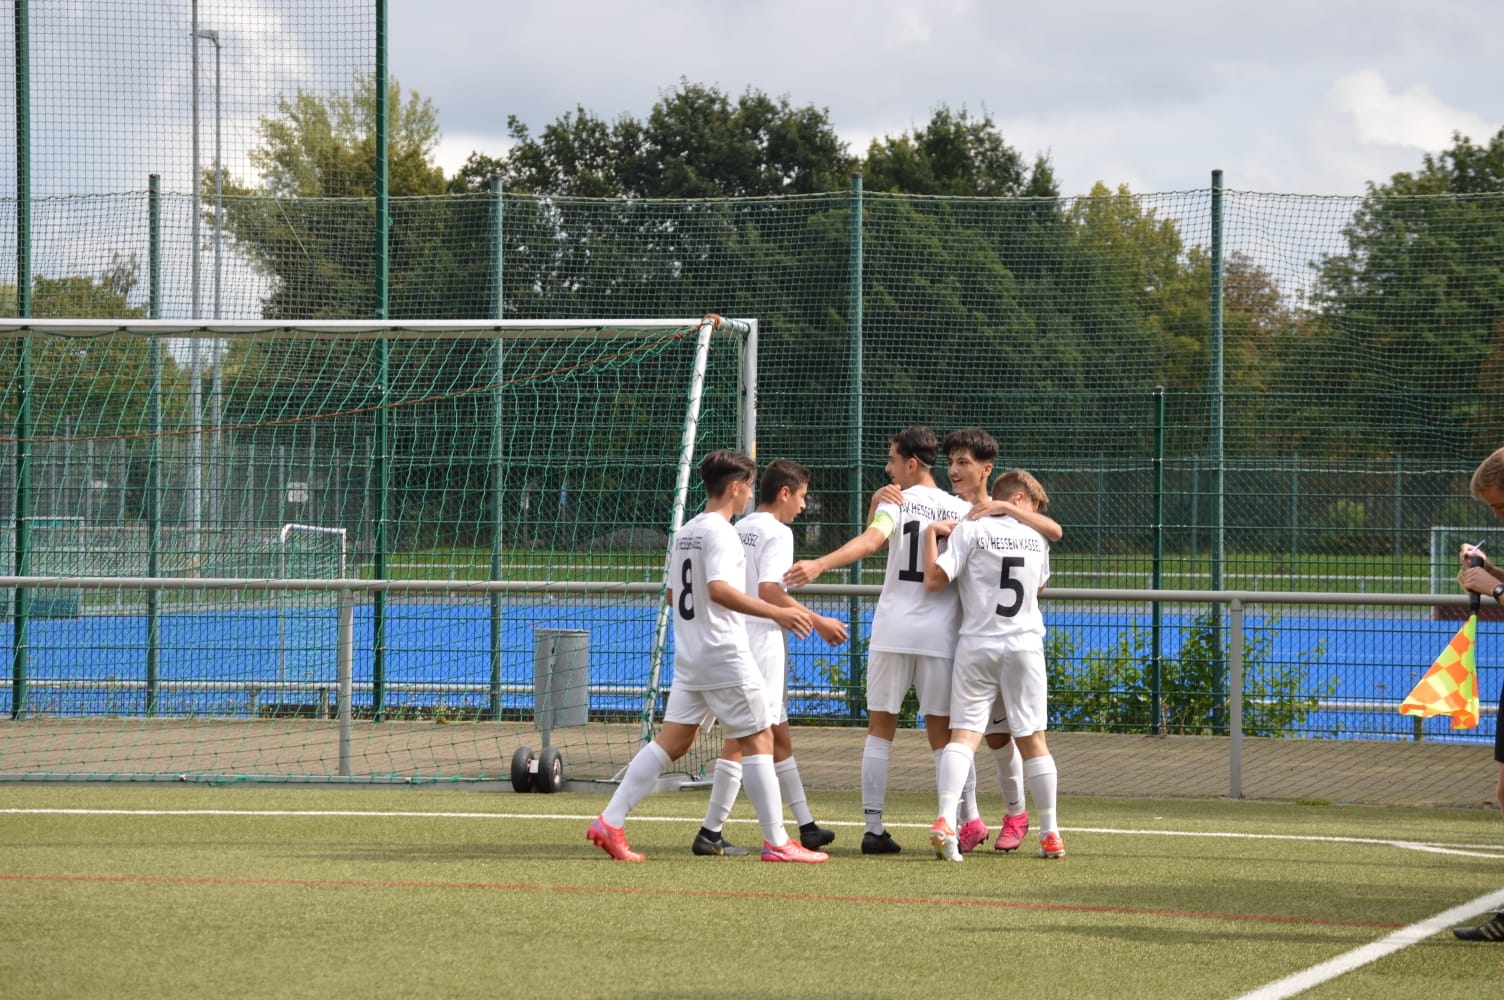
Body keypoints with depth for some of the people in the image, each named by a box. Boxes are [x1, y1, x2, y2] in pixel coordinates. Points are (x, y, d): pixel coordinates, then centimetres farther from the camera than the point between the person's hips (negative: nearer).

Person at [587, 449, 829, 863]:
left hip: (688, 656, 8)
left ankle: (610, 821, 1)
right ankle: (776, 842, 0)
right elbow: (719, 589, -27)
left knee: (672, 741, 8)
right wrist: (775, 612, -30)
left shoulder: (683, 533, 14)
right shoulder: (719, 533, -13)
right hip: (725, 655, -8)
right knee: (757, 741, -1)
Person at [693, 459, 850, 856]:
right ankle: (710, 833, -11)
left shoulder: (739, 529, 14)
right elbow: (768, 590, -22)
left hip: (736, 640, 10)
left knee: (778, 733, 16)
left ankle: (807, 826, 24)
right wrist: (818, 622, -17)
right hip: (762, 642, -10)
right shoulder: (777, 532, -11)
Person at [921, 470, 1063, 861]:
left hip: (977, 645, -2)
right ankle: (1050, 834, 12)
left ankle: (946, 820, -26)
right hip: (1026, 645, 2)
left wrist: (931, 534, 2)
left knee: (963, 734, -7)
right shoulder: (1037, 538, 8)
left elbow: (934, 580, -9)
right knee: (1033, 739, 9)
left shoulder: (970, 530, -3)